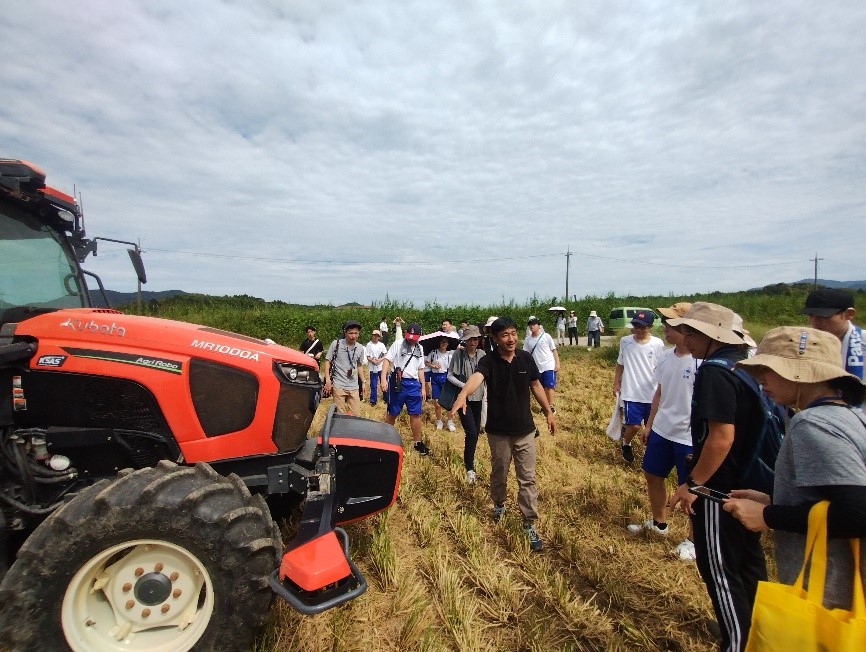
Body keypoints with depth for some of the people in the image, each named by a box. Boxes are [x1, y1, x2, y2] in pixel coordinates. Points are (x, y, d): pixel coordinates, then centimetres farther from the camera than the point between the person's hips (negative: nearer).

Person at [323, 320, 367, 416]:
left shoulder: (360, 348, 3)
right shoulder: (336, 344, -8)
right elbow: (327, 361, -3)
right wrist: (328, 380, -11)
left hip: (353, 387, 4)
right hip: (338, 386, -3)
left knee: (357, 415, 5)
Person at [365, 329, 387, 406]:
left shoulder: (381, 345, 6)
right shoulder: (369, 345, -2)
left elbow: (385, 356, 4)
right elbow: (368, 357, -3)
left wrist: (379, 360, -13)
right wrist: (373, 361, -21)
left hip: (381, 367, 2)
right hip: (373, 368, -2)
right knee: (373, 385, 3)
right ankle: (373, 400, 14)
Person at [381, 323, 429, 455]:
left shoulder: (420, 349, 14)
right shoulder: (398, 344, -3)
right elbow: (387, 360, -9)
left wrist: (423, 387, 15)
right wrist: (384, 378, -21)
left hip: (414, 384, 4)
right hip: (398, 382, -4)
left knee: (415, 414, 5)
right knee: (392, 413, 6)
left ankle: (417, 442, 17)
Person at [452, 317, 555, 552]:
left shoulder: (526, 358, -4)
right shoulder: (488, 361, -15)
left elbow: (535, 385, 8)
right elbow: (476, 377, -37)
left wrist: (548, 412, 12)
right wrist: (463, 395, -58)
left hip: (525, 429, 2)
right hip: (498, 431, -2)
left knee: (527, 478, 7)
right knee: (499, 474, 18)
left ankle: (529, 525, 19)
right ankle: (499, 504, 45)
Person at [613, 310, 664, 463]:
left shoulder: (658, 344, -5)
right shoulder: (625, 342, -2)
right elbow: (620, 365, 8)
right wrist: (616, 384, 6)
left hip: (652, 394, 1)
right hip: (631, 393, -1)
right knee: (634, 425, -5)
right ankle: (626, 445, 25)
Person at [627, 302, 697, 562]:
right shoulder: (666, 356, 2)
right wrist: (649, 425, 16)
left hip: (688, 437, -8)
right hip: (661, 431, 8)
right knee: (652, 475, 20)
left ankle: (693, 540, 32)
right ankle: (658, 523, 43)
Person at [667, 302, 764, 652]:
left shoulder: (714, 372, -24)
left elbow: (721, 437, -29)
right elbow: (750, 425, 15)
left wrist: (692, 483, -20)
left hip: (720, 486, -10)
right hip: (750, 482, 10)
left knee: (720, 568, 6)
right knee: (748, 559, 24)